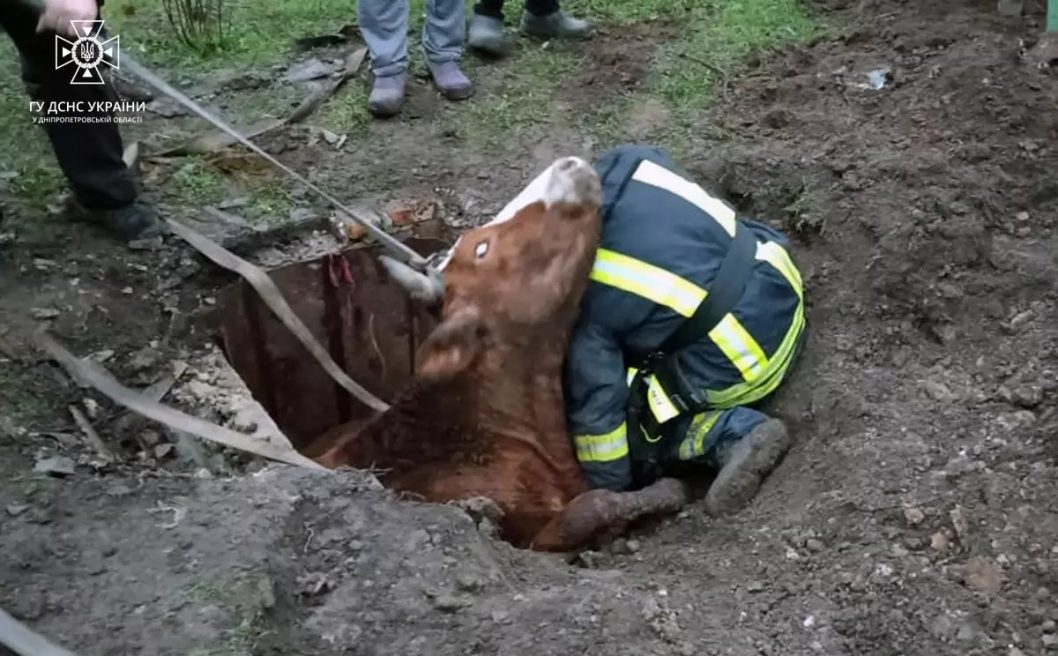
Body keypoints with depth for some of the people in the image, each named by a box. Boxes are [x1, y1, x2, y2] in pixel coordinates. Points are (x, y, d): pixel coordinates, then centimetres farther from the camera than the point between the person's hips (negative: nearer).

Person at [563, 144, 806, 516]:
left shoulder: (584, 298, -20)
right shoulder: (626, 166, -6)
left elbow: (596, 405, -15)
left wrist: (608, 492, -1)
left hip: (743, 360, -7)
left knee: (629, 410, 7)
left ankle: (734, 435, -9)